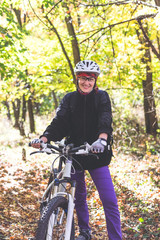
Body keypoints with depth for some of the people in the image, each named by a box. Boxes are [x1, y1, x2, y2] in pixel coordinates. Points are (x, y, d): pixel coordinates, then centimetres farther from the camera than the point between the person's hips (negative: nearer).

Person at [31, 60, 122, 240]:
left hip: (96, 154, -2)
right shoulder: (69, 99, 5)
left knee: (109, 201, -9)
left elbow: (105, 120, -17)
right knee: (79, 195, 15)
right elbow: (59, 122, -5)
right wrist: (43, 138, -24)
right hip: (74, 154, 2)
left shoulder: (101, 97, 0)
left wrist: (102, 139, -38)